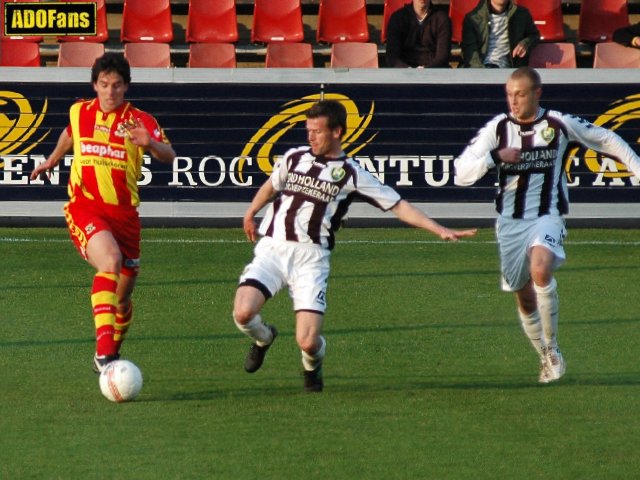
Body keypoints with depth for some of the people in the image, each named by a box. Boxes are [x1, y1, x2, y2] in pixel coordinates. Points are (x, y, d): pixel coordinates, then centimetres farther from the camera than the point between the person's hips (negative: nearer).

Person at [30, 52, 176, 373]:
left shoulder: (139, 121, -3)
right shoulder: (79, 112, 5)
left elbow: (168, 156, -18)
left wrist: (150, 144, -39)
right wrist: (52, 161, 43)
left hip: (123, 213, 2)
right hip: (84, 207, -2)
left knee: (123, 295, 11)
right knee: (110, 260, -32)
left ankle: (112, 353, 39)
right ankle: (104, 350, -39)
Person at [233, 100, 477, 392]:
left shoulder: (352, 175, 2)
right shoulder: (294, 157, 12)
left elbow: (398, 206, 2)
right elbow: (271, 185, 33)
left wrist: (441, 231, -4)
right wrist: (251, 213, 42)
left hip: (311, 258, -2)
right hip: (271, 249, 3)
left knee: (307, 341, -15)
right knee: (243, 313, -21)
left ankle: (313, 365, 26)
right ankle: (263, 338, 18)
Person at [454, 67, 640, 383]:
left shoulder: (560, 125, -4)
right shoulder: (497, 128, -3)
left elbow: (606, 140, 13)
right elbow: (461, 173, -10)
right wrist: (496, 156, -24)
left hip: (546, 217, -3)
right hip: (510, 222, 3)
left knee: (540, 271, -31)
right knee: (524, 298, 10)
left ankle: (552, 348, -16)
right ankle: (547, 360, 32)